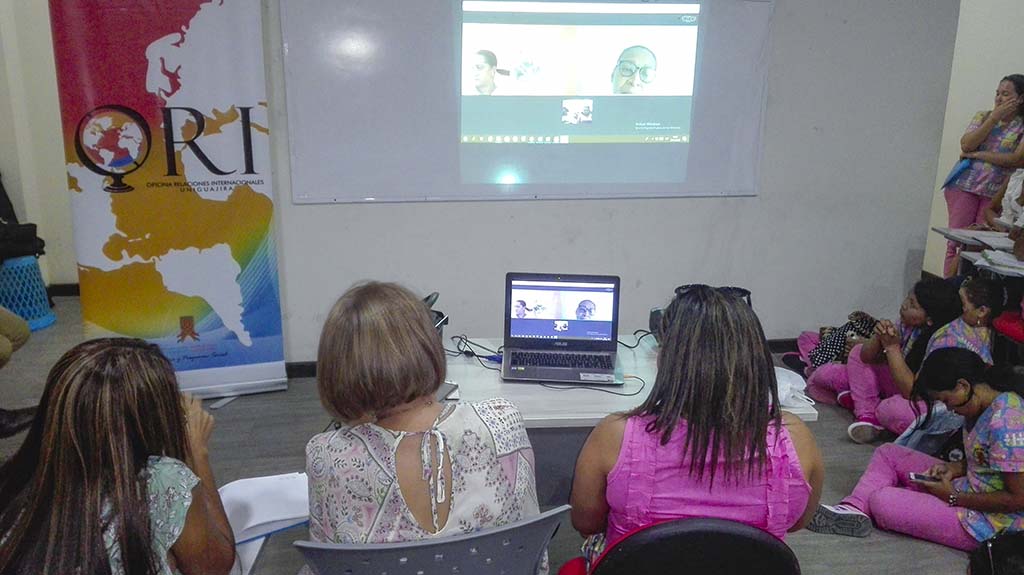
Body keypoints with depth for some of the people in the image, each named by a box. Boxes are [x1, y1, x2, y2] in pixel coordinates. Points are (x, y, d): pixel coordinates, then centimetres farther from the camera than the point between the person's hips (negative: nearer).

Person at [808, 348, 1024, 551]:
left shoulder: (1006, 423, -27)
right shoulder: (987, 408, 2)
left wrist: (953, 497, -17)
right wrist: (954, 468, -1)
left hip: (988, 522, -10)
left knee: (881, 501, -20)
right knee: (888, 453, 7)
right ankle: (853, 509, -10)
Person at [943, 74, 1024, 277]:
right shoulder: (983, 116, 12)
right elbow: (966, 145, -4)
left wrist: (977, 155, -9)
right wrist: (994, 119, -7)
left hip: (996, 193, -2)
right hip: (966, 186, 2)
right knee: (956, 241, 0)